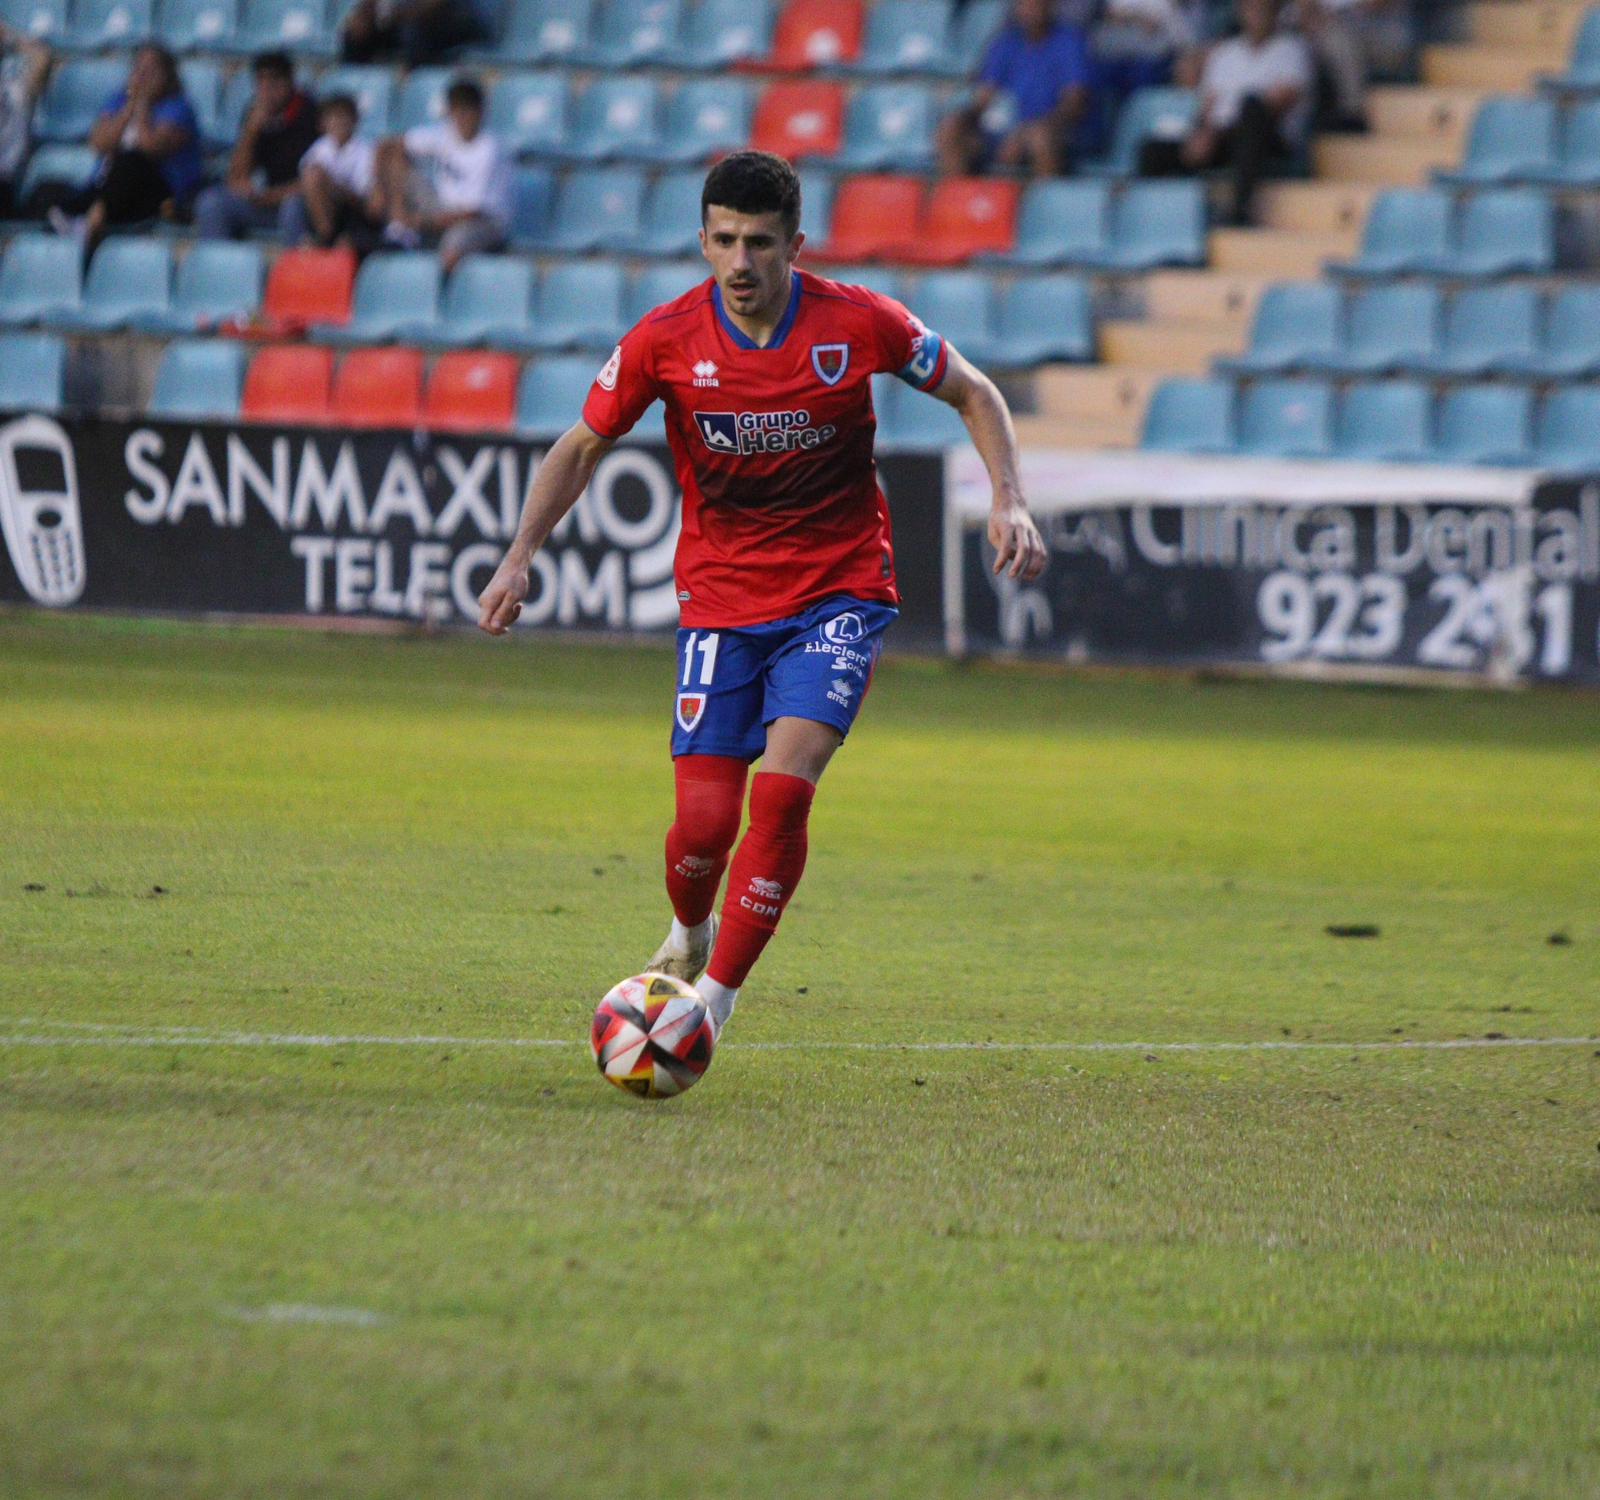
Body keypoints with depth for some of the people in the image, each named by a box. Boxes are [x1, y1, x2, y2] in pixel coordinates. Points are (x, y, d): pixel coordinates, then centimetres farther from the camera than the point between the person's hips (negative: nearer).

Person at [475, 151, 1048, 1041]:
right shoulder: (666, 340, -9)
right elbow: (584, 445, 5)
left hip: (840, 592, -1)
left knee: (784, 790, -21)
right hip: (719, 598, 1)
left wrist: (1010, 501, -10)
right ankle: (690, 937, 29)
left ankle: (715, 998, -10)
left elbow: (974, 395, 4)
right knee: (705, 823, -6)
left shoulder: (861, 325, -12)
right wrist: (522, 557, -6)